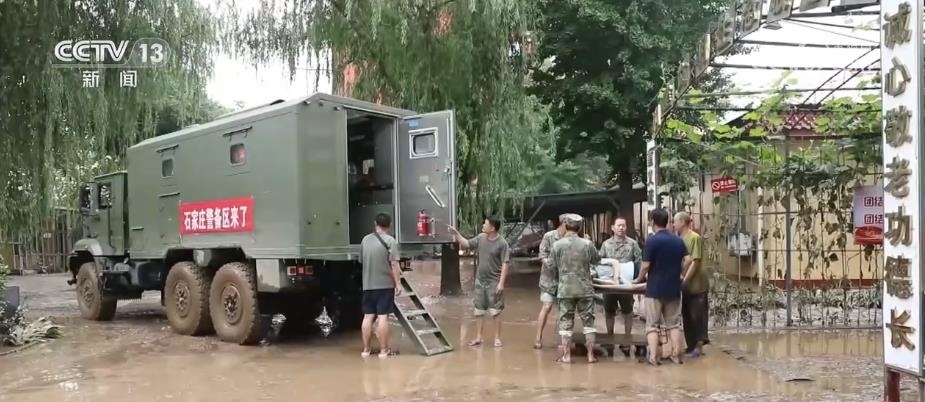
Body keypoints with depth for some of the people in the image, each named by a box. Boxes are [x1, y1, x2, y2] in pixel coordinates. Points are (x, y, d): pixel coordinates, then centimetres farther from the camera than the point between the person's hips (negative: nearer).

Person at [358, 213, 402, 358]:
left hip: (368, 285, 5)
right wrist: (398, 283, -12)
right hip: (385, 284, -5)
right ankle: (384, 350, 2)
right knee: (382, 317, -2)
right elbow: (394, 264, -15)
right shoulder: (390, 240, -9)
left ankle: (366, 349, 13)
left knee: (368, 316, 9)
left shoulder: (365, 240, 8)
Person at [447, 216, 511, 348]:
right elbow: (466, 244, 17)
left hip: (494, 282, -6)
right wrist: (456, 233, 6)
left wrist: (501, 283, -19)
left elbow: (505, 264, -15)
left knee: (495, 312, 1)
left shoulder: (502, 243, -14)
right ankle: (478, 338, 18)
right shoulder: (481, 238, 2)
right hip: (480, 281, 6)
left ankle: (497, 338, 11)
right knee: (479, 311, 10)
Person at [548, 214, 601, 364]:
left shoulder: (557, 245, -6)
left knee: (566, 322, 7)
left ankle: (566, 355, 9)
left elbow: (551, 267, 1)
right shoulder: (587, 244, -5)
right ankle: (591, 354, 10)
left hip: (565, 289, 0)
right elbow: (596, 260, 11)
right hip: (585, 289, 0)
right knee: (588, 321, 9)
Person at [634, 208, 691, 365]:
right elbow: (687, 261, 3)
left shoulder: (652, 240, -12)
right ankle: (676, 355, 12)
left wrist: (639, 279, 4)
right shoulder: (678, 240, 5)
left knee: (652, 325, 2)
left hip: (655, 289, -5)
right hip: (673, 288, 5)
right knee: (674, 324, 13)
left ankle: (653, 357, -3)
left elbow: (646, 265, -13)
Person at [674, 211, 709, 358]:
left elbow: (695, 262, -16)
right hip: (686, 285, 7)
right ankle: (691, 346, 19)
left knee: (697, 316, -1)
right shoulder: (680, 239, 9)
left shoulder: (695, 238, -12)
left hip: (697, 284, -7)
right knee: (687, 317, 11)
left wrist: (684, 281, -19)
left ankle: (699, 346, 6)